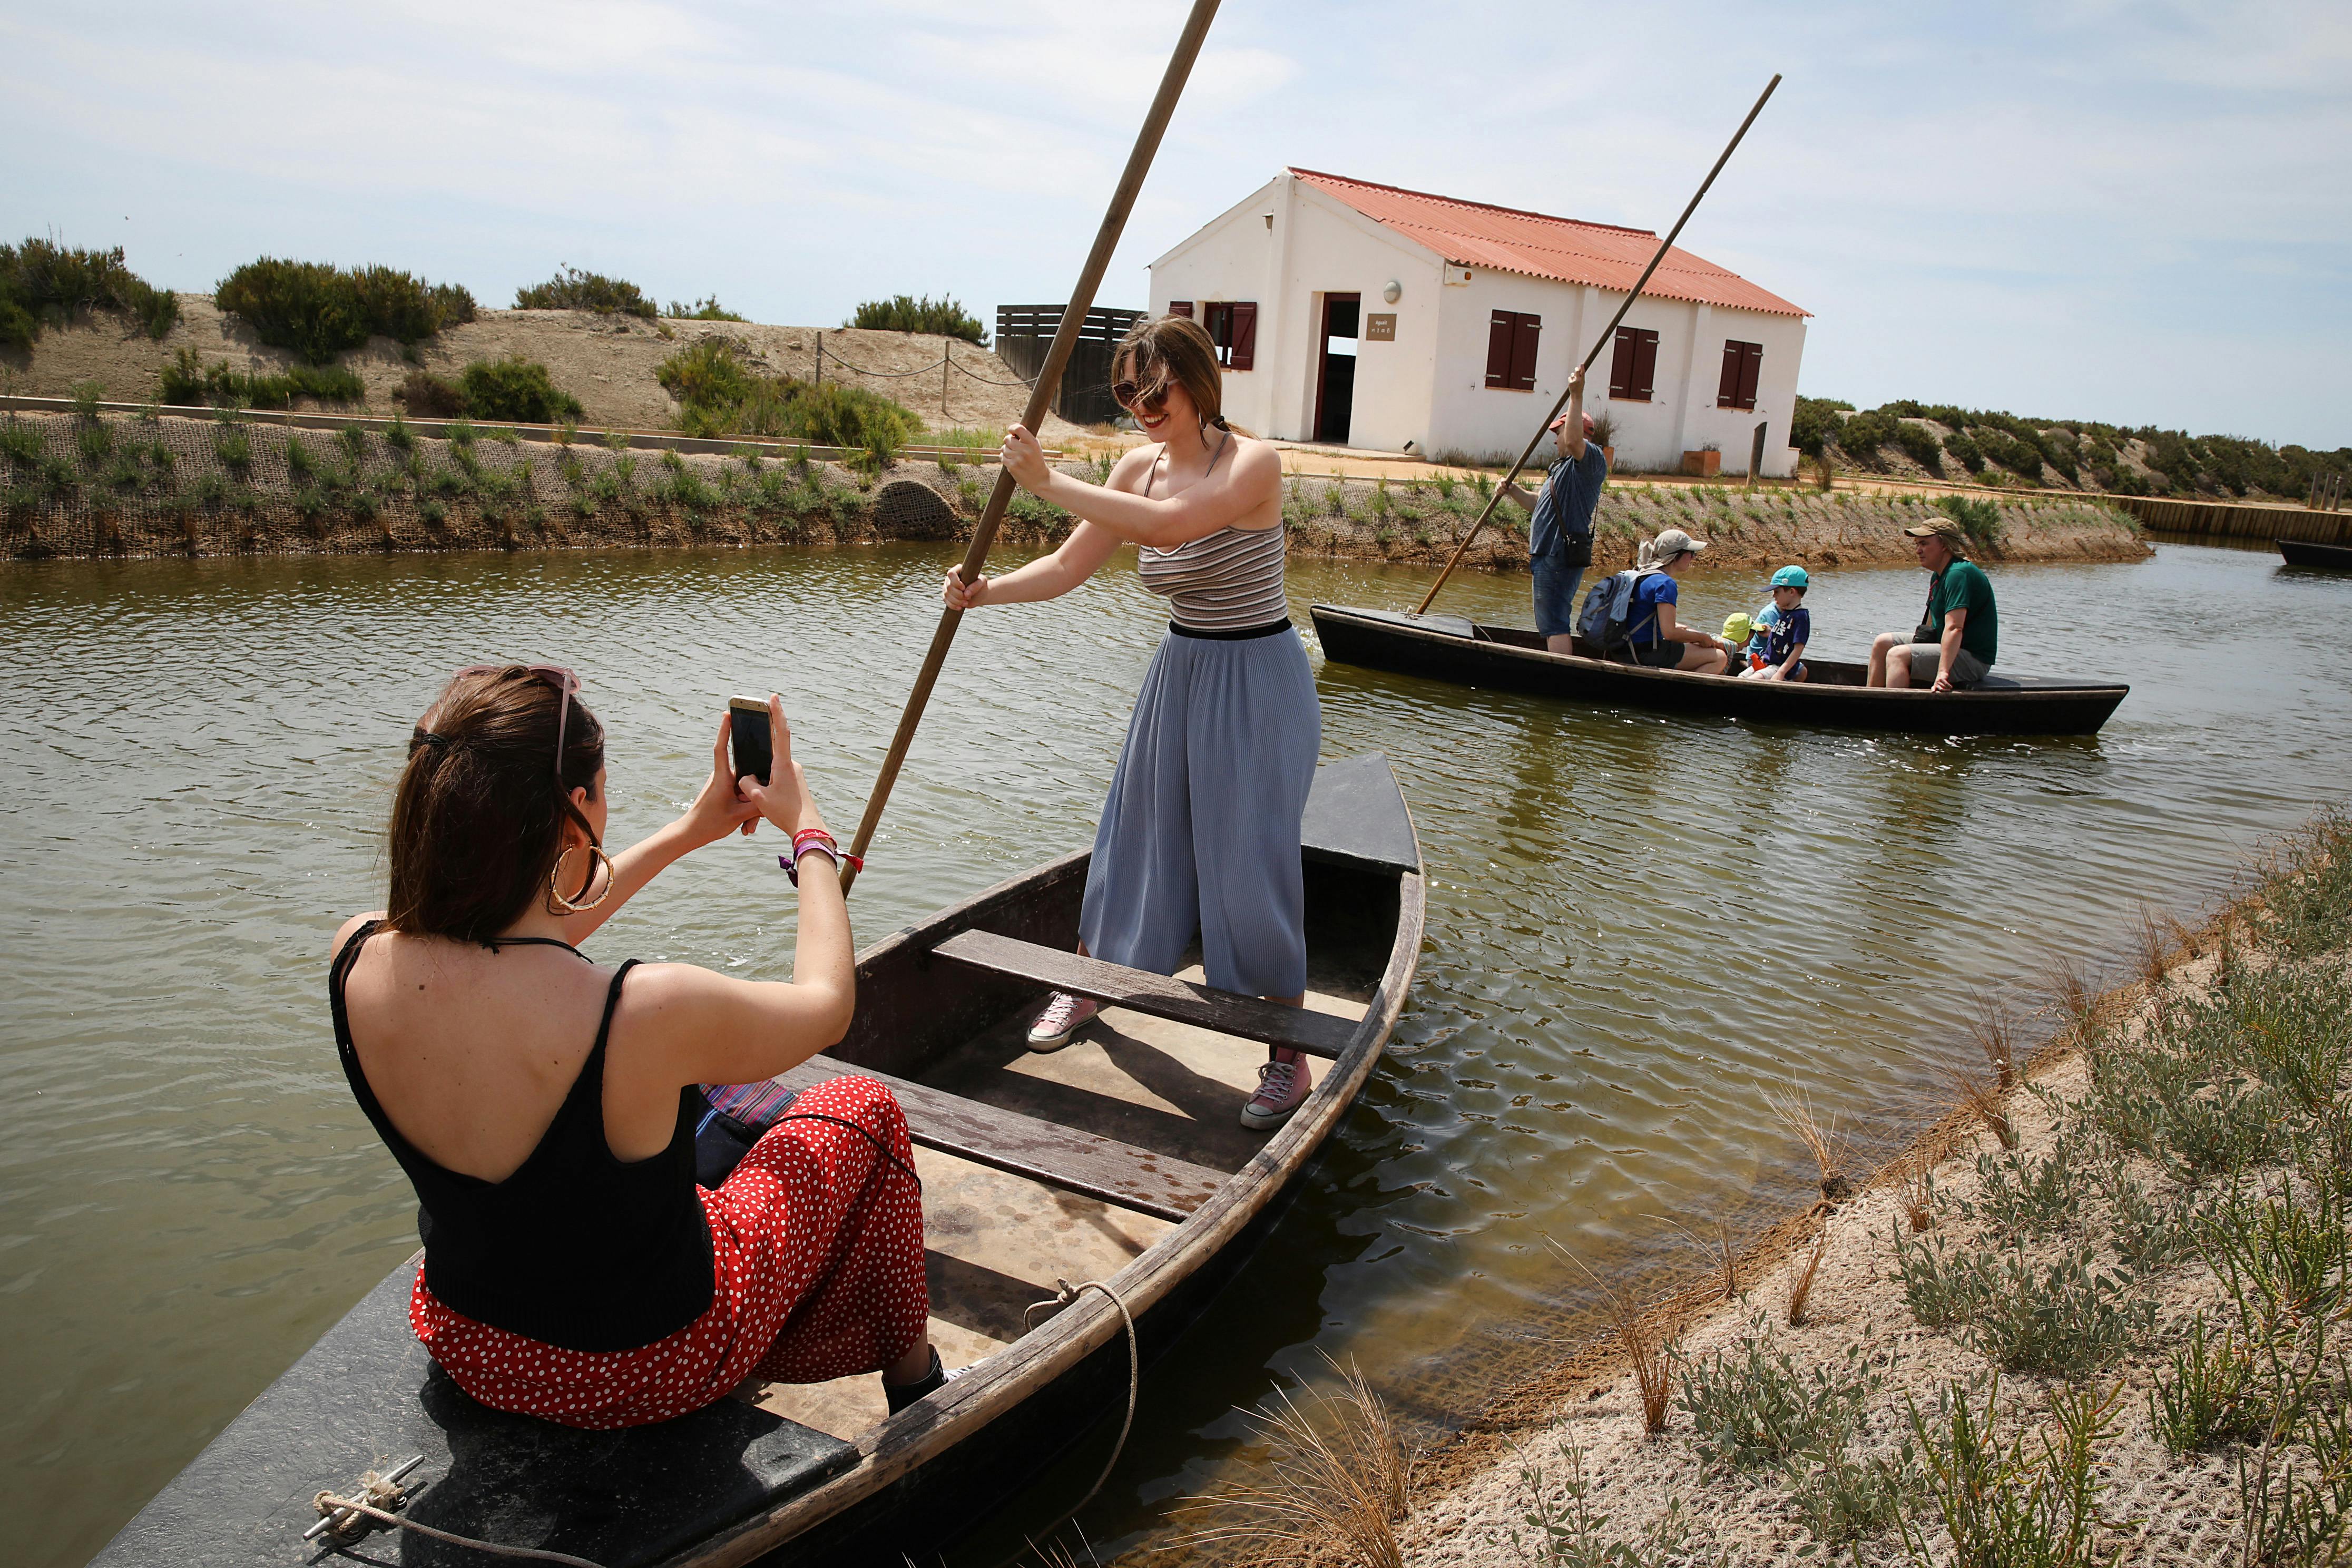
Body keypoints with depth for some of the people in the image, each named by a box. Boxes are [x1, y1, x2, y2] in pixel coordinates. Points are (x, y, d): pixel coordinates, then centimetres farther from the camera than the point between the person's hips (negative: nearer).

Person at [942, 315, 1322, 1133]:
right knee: (1136, 832, 17)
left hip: (1257, 680, -6)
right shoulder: (1140, 467, 1)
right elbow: (1069, 565, 3)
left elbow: (1168, 525, -37)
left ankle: (1289, 1057, 10)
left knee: (1252, 861, -5)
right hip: (1179, 670, 7)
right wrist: (987, 590, -14)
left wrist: (1049, 481, -33)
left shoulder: (1253, 463, -20)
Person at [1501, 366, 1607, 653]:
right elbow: (1541, 506, 29)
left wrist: (1576, 396, -32)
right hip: (1550, 557, 11)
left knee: (1555, 625, -14)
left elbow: (1574, 440, -32)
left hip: (1560, 559, -11)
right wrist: (1513, 492, 13)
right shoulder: (1565, 468, 25)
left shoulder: (1592, 461, -9)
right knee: (1555, 622, 17)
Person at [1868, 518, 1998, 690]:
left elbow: (1954, 628, -30)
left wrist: (1943, 672, -35)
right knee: (1882, 642, 7)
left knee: (1898, 655, -25)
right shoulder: (1939, 575, 12)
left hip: (1972, 658, -10)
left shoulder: (1959, 574, -21)